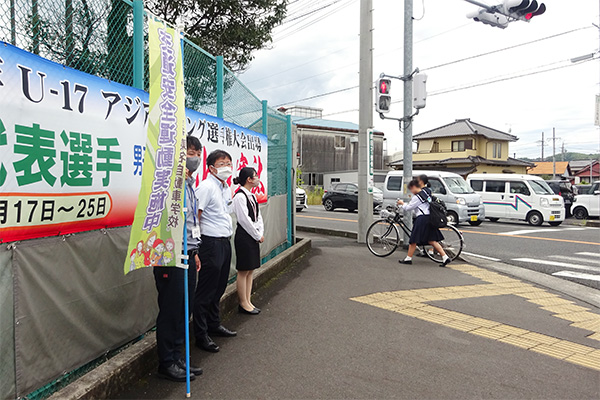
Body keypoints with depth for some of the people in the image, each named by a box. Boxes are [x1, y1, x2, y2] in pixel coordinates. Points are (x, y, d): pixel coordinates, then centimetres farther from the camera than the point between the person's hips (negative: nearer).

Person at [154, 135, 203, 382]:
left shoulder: (189, 185, 17)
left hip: (187, 255, 9)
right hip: (171, 255, -9)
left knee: (184, 308, 15)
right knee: (171, 310, 1)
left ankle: (176, 357, 28)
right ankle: (167, 363, 17)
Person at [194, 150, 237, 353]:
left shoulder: (226, 187, 15)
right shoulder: (206, 187, -13)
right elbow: (195, 217, -17)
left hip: (225, 242, 9)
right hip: (211, 243, -9)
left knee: (219, 288, 19)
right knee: (206, 291, 0)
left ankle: (214, 324, 34)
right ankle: (201, 335, 12)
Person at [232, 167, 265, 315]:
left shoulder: (252, 196, 13)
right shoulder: (240, 196, -15)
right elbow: (245, 220, -18)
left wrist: (261, 233, 3)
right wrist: (258, 236, -11)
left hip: (253, 236, 9)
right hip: (244, 236, -9)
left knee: (250, 270, 13)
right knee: (243, 271, 1)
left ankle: (248, 301, 23)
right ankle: (243, 304, 11)